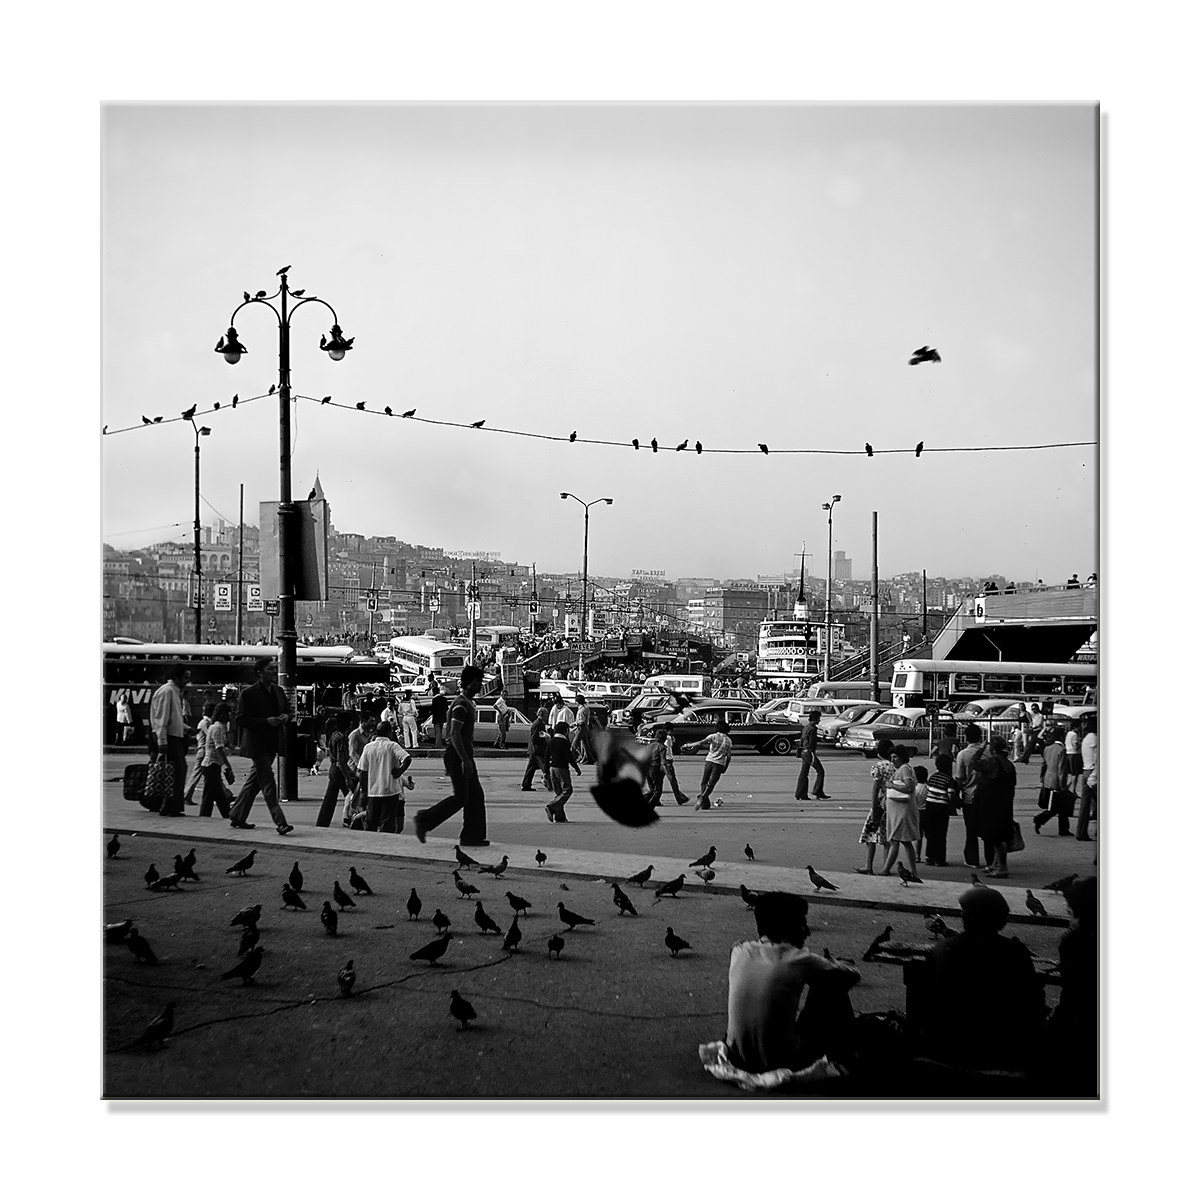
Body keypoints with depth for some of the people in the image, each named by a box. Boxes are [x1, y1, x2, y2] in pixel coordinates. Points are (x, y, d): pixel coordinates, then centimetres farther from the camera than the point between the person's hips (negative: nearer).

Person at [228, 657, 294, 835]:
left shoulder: (278, 691, 10)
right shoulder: (248, 694, -10)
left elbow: (288, 711, 21)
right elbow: (241, 720, -13)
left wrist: (285, 717, -3)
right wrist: (266, 721, -22)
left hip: (272, 743, 7)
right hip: (257, 743, -7)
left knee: (255, 780, 15)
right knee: (268, 782, -10)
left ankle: (237, 817, 28)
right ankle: (280, 823, -14)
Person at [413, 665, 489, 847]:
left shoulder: (467, 703, 16)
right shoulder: (461, 705, -16)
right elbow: (454, 734, -23)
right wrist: (465, 760, -25)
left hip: (464, 754, 10)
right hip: (458, 755, -10)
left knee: (475, 795, 9)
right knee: (460, 797, -8)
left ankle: (472, 836, 12)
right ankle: (424, 820, 0)